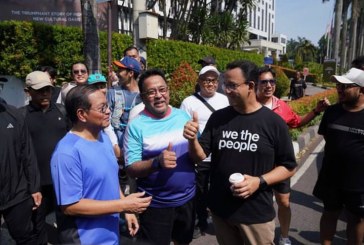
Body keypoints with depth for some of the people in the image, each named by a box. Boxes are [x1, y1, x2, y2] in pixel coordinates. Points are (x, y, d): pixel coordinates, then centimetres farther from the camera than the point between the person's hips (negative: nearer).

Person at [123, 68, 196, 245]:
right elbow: (131, 170, -14)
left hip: (187, 198, 4)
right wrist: (157, 162, -31)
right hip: (155, 204, -4)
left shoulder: (183, 116, -2)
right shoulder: (136, 126, -13)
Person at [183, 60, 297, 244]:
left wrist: (260, 181, -18)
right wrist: (193, 139, -20)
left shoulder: (273, 122, -9)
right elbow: (200, 156, 1)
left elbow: (289, 167, -4)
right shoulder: (218, 117, -1)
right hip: (220, 209, 3)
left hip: (257, 213, -2)